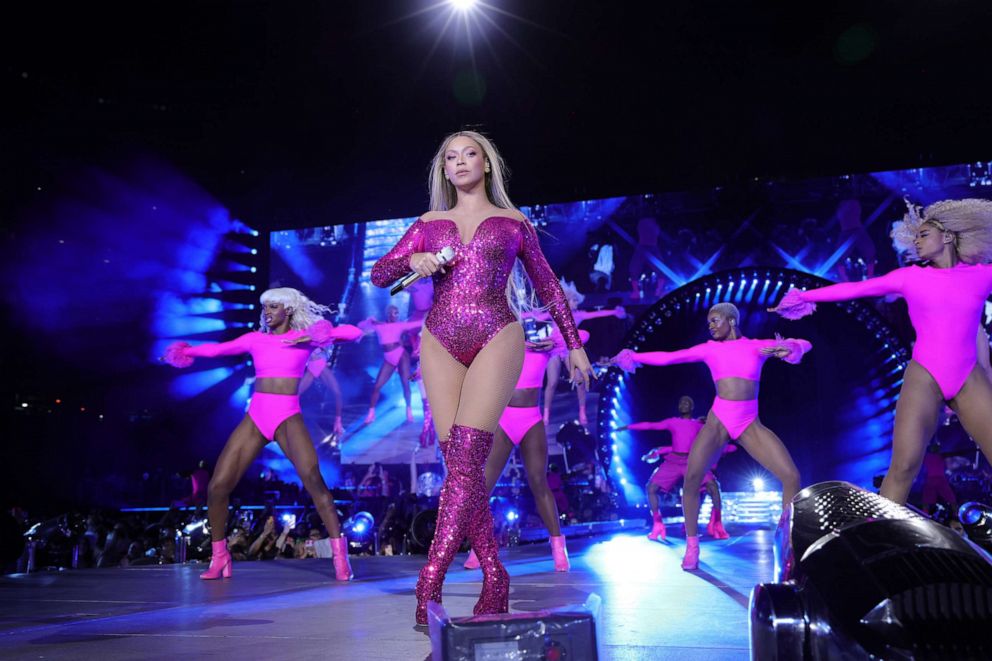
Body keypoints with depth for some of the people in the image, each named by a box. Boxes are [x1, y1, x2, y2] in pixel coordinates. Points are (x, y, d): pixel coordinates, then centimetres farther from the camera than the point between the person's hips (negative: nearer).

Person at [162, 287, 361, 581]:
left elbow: (354, 332, -3)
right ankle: (219, 557, 19)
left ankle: (340, 554, -19)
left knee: (312, 477, -28)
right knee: (217, 487, -2)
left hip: (288, 417, -4)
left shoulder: (306, 335, 5)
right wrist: (186, 351, 5)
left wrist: (321, 337, -16)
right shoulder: (255, 339, 13)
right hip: (255, 418, 4)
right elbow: (218, 349, 16)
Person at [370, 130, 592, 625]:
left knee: (465, 458, -17)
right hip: (441, 343, 3)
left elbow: (548, 287, 19)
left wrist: (574, 345, 17)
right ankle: (494, 578, 5)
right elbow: (378, 275, 14)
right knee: (462, 464, -3)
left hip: (497, 338, -3)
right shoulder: (428, 225, 18)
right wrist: (411, 261, -7)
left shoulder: (514, 223, 13)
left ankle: (429, 584, -20)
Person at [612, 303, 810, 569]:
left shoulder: (758, 346, 7)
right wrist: (633, 357, 1)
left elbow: (803, 344, 0)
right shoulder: (709, 349, 9)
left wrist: (790, 348, -23)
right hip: (717, 422, 0)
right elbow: (667, 357, 7)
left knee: (791, 476, -12)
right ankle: (692, 546, 5)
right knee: (691, 479, -13)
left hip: (750, 425, 0)